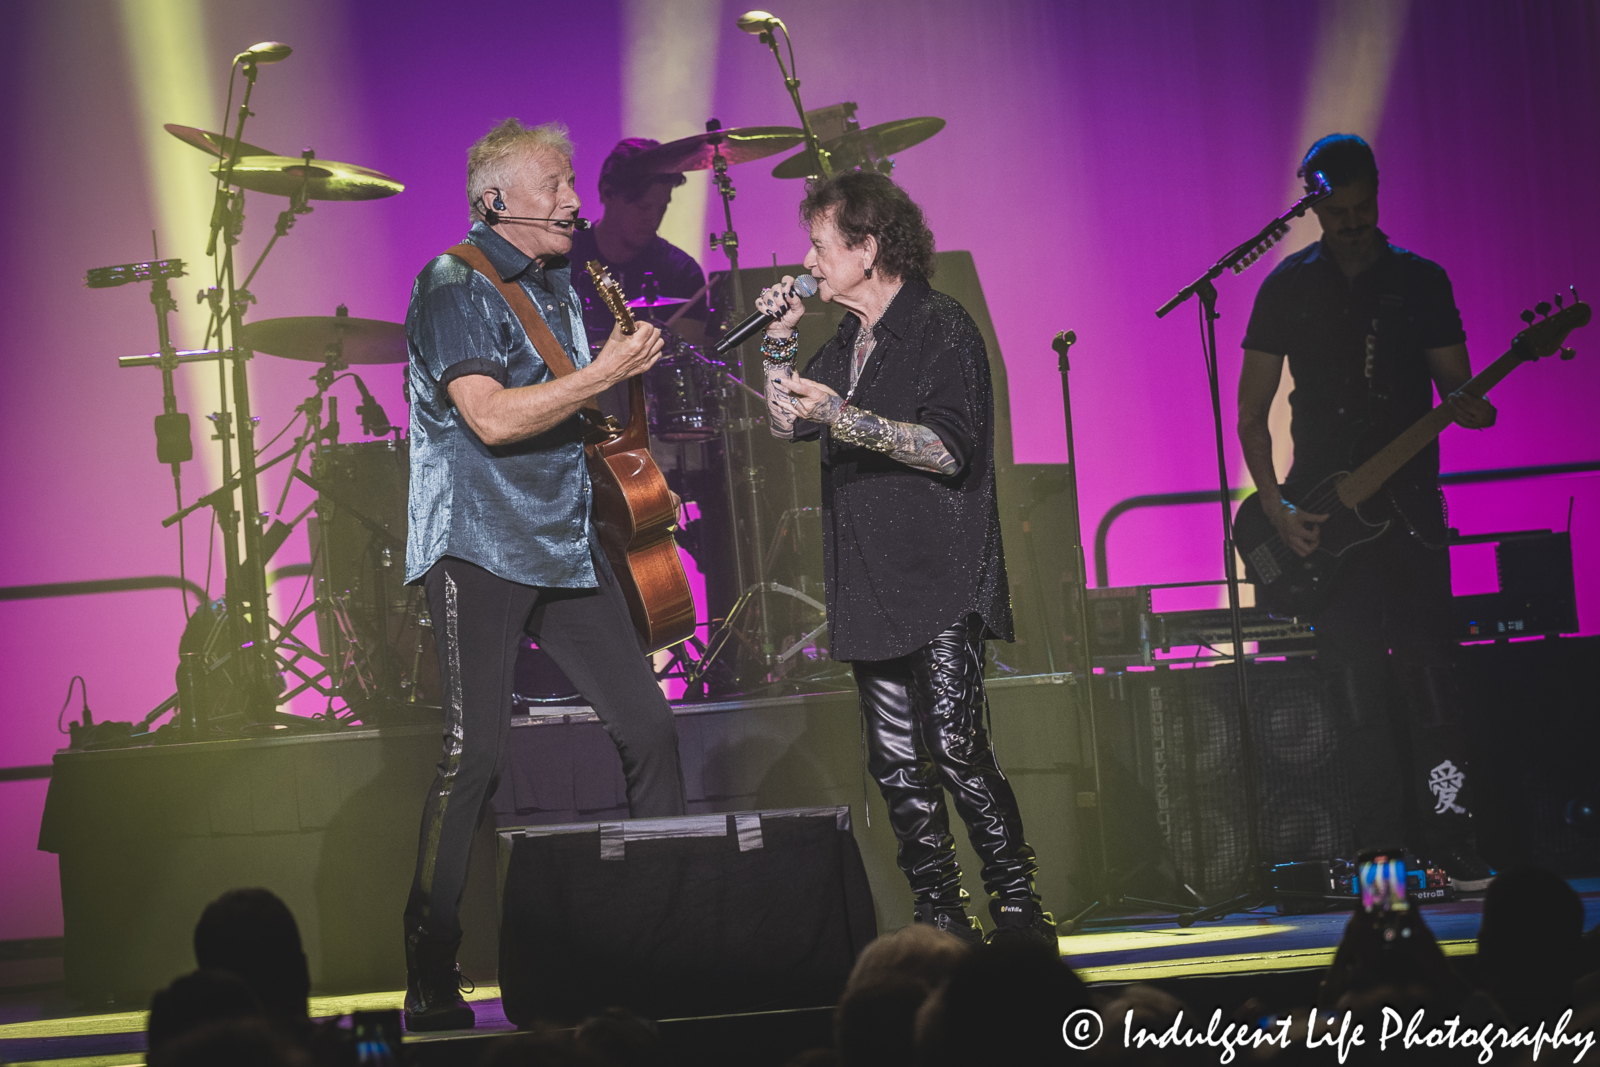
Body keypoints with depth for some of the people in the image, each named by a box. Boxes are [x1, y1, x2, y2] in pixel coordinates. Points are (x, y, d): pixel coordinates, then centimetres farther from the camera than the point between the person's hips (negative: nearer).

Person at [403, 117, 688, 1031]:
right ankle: (429, 978, -8)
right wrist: (606, 374, -16)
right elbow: (493, 417, -20)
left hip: (565, 544, 8)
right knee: (478, 752, -13)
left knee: (650, 726, 4)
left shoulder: (561, 283, 18)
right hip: (479, 546, -8)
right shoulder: (453, 287, -9)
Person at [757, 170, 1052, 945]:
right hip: (871, 586, 8)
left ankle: (1019, 910, -7)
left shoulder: (941, 329, -8)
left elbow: (948, 449, -18)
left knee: (954, 748, -14)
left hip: (940, 587, -8)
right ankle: (942, 924, 11)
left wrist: (845, 416, -26)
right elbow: (790, 423, 21)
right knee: (897, 763, 6)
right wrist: (780, 338, 10)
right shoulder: (849, 343, 17)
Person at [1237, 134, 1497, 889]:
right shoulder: (1288, 288, 7)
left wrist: (1473, 408, -17)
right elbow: (1251, 412, 7)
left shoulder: (1420, 280, 8)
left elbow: (1455, 388, 7)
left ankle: (1447, 841, -4)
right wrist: (1275, 506, -5)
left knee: (1427, 670, -8)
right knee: (1354, 686, -2)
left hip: (1407, 502, 0)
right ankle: (1378, 849, 3)